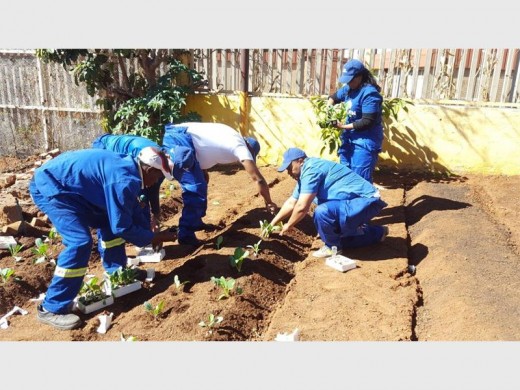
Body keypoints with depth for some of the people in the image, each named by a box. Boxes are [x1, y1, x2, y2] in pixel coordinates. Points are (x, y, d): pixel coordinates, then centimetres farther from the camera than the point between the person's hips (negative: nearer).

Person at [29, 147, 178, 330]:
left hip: (67, 185, 10)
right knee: (80, 241, -20)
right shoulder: (124, 180, -26)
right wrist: (153, 238, -7)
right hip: (48, 186, -10)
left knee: (108, 221, 14)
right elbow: (122, 226, -19)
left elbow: (133, 209, 18)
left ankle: (116, 272, 30)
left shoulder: (128, 167, 5)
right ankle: (52, 309, -9)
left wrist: (149, 233, 16)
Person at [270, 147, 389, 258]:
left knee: (322, 212, -31)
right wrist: (272, 224, 18)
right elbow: (291, 203, 20)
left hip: (365, 201, -11)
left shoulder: (311, 169, -20)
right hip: (361, 202, 11)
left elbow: (302, 207, -22)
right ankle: (377, 233, 33)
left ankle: (333, 247, -6)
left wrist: (288, 226, -5)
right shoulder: (305, 173, 12)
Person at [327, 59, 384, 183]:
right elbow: (334, 97, 24)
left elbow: (367, 122, -24)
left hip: (365, 141, -9)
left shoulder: (369, 93, -20)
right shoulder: (349, 88, 6)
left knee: (360, 178, -9)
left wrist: (344, 126, -22)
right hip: (350, 138, 9)